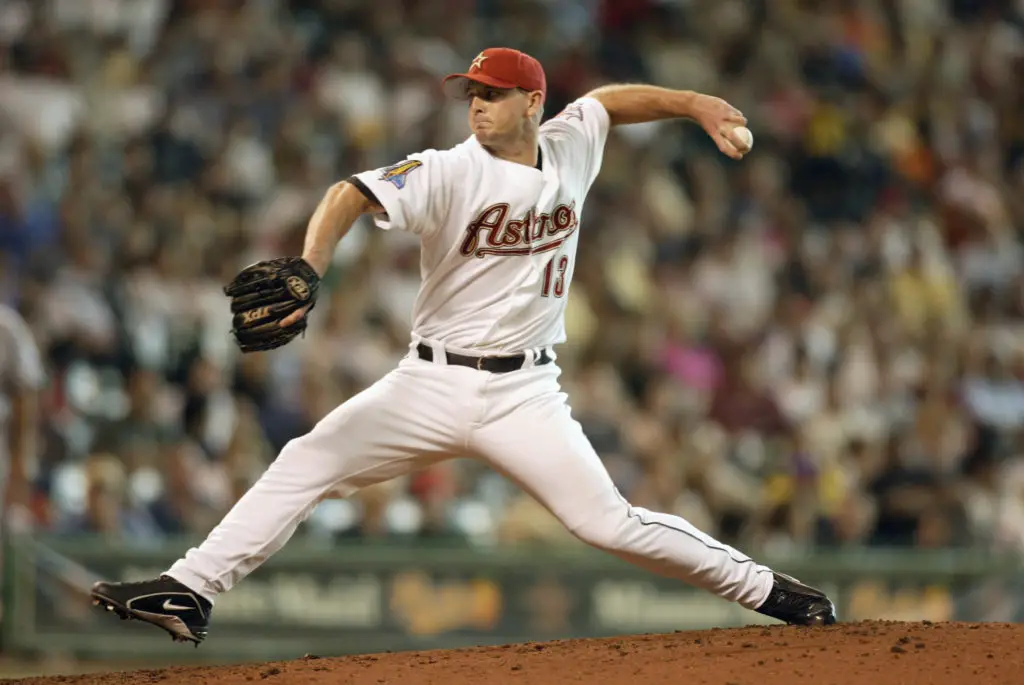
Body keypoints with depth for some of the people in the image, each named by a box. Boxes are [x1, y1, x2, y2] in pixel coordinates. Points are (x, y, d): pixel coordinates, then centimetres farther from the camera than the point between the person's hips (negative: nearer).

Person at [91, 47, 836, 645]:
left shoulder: (569, 150, 1)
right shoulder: (448, 173, -10)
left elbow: (610, 100, 23)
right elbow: (350, 196, -25)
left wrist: (697, 105, 12)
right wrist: (307, 273, -42)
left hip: (524, 396, 0)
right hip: (431, 384, 0)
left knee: (608, 522, -9)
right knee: (306, 464, -10)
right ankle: (189, 592, -8)